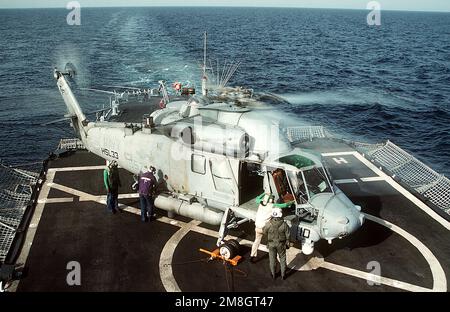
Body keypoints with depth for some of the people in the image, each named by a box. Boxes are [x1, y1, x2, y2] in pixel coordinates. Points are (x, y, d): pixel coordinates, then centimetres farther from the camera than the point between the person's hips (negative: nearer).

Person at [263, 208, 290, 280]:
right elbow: (287, 236, -12)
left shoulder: (269, 224, -23)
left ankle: (273, 275, 34)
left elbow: (264, 231, -2)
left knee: (272, 259, 20)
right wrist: (287, 244, 5)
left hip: (271, 244, 0)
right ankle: (283, 275, 32)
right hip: (281, 244, 0)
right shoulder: (284, 225, -22)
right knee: (282, 259, 21)